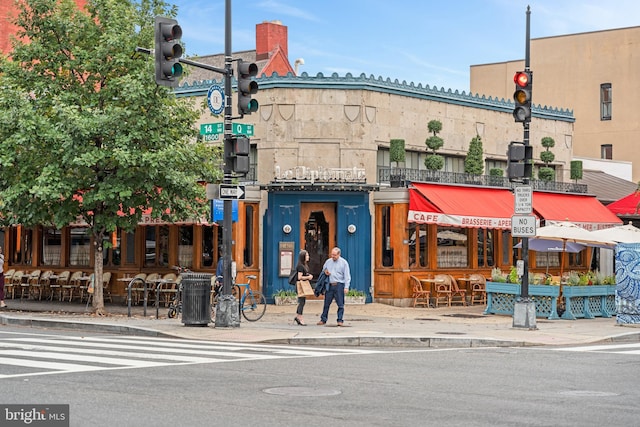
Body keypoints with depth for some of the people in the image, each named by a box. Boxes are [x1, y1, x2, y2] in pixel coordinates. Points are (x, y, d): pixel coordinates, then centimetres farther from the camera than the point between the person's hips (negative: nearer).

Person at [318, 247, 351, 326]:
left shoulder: (344, 262, 0)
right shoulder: (328, 261, 12)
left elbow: (347, 276, -3)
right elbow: (323, 270, 27)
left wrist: (346, 287, -12)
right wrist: (325, 272, 2)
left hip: (339, 285, -4)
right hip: (329, 285, 4)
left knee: (340, 304, -2)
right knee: (326, 303, 5)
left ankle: (340, 320, 3)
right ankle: (323, 320, 12)